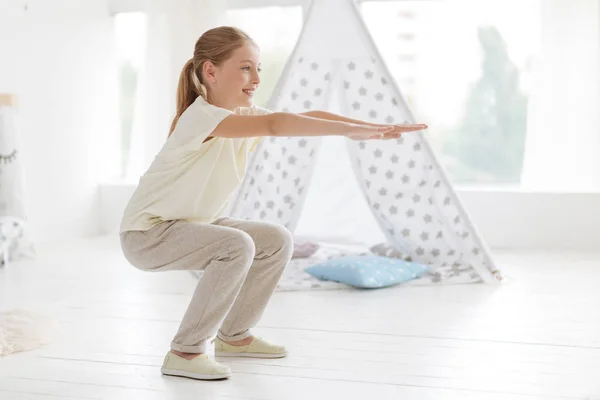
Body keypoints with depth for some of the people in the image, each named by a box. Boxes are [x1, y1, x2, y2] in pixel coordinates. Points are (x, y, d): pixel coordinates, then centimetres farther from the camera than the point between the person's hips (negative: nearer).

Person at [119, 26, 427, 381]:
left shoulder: (247, 114, 1)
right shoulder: (200, 116, -26)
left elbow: (308, 116, -9)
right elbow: (274, 124, -42)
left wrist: (379, 127, -19)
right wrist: (348, 129, -47)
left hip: (192, 224, 9)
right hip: (147, 232, -9)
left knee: (278, 241, 4)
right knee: (236, 246, -31)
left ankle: (233, 335, 18)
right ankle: (185, 352, -17)